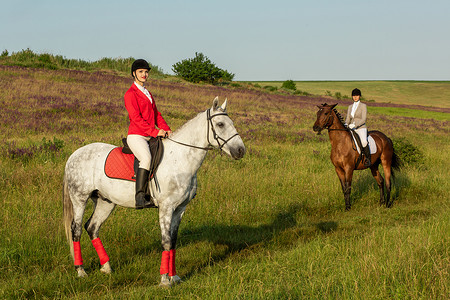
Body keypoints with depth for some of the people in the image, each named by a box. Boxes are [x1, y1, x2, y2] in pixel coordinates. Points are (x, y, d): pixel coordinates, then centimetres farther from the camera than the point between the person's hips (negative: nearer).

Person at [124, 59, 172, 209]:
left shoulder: (148, 94, 22)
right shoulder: (130, 94, -5)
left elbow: (156, 114, 20)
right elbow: (136, 118, -15)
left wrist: (166, 129, 1)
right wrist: (154, 132, -21)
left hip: (150, 137, 9)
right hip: (136, 136, -9)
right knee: (147, 158, -34)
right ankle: (140, 197, -38)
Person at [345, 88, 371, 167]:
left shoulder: (363, 106, -1)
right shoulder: (350, 107, 16)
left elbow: (363, 119, -10)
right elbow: (348, 119, 13)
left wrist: (354, 125, -24)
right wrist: (346, 124, -10)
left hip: (361, 128, -6)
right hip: (352, 130, 6)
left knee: (363, 142, -35)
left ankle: (368, 159, -20)